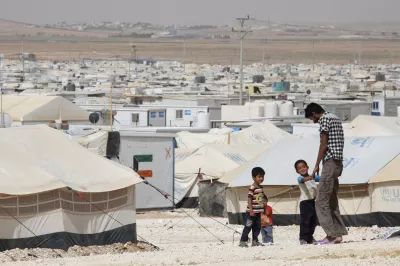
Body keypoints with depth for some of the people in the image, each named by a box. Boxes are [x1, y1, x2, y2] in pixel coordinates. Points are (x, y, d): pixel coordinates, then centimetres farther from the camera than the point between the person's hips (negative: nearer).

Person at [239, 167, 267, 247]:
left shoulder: (261, 188, 11)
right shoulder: (252, 188, -16)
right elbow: (249, 199, -19)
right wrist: (251, 210, -23)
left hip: (258, 212, 9)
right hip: (251, 212, -9)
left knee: (257, 227, 12)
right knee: (248, 227, -6)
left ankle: (255, 241, 20)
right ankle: (243, 241, -2)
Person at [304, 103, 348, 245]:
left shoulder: (324, 119, -8)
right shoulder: (335, 118, 20)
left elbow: (324, 144, -12)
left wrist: (317, 165, -8)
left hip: (330, 162, -10)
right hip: (338, 163, 10)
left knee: (321, 201, -9)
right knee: (332, 201, 11)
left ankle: (331, 235, -14)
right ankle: (338, 234, 8)